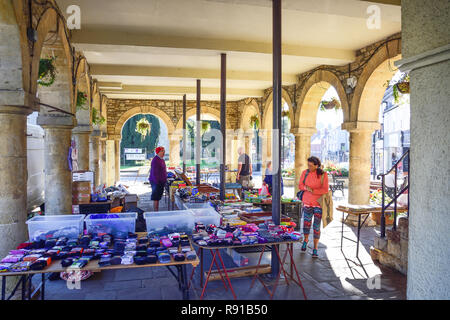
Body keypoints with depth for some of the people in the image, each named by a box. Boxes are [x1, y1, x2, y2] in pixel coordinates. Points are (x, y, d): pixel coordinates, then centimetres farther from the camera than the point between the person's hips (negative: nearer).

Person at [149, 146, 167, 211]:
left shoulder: (162, 160, 13)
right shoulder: (155, 160, -17)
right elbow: (154, 172, -20)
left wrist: (165, 180, 17)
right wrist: (157, 182, -21)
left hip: (161, 182, 9)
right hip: (156, 182, -9)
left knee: (158, 198, 13)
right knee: (156, 198, -4)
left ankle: (157, 211, 20)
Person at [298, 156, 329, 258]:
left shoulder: (323, 175, -10)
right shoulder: (305, 173, -1)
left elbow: (325, 190, -13)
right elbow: (300, 185, 4)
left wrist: (313, 190, -22)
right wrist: (306, 187, -17)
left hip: (319, 203, -2)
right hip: (307, 202, 2)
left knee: (316, 226, 0)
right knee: (306, 223, 8)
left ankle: (315, 249, 11)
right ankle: (305, 240, 39)